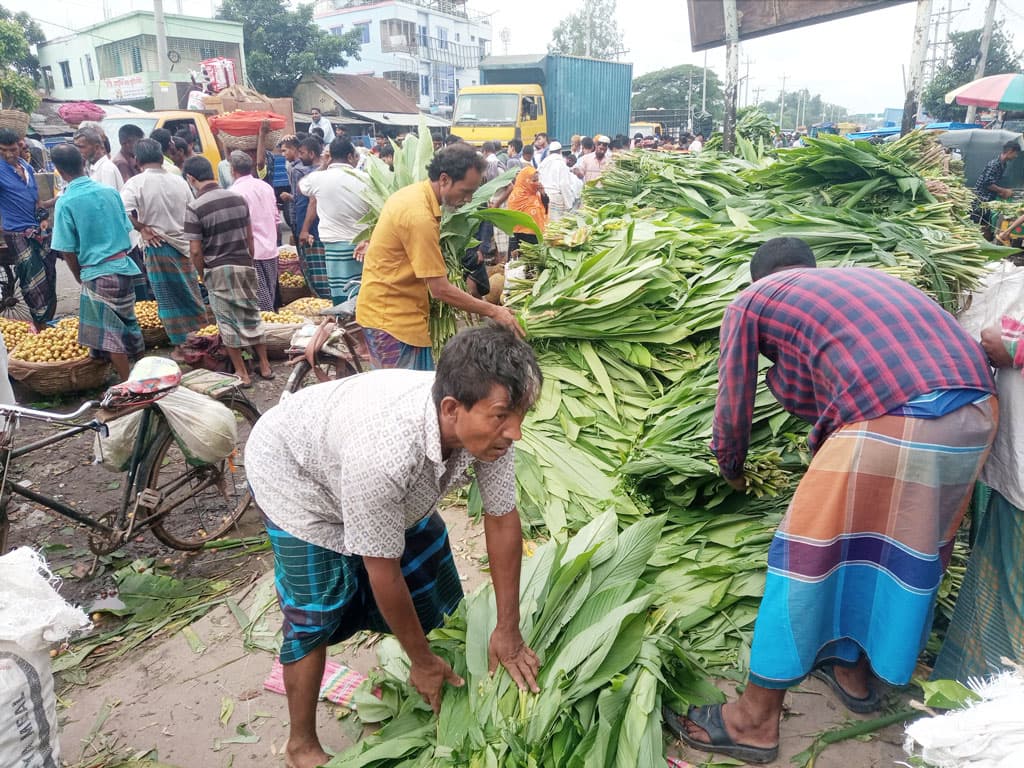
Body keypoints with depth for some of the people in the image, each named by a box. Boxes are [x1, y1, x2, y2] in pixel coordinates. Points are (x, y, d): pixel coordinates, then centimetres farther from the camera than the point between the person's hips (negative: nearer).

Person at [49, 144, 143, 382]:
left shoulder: (65, 203, -11)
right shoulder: (110, 192, 1)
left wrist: (81, 279, 8)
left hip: (97, 273, -5)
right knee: (127, 324, 18)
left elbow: (68, 251, -7)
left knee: (110, 335, 3)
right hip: (124, 266, 5)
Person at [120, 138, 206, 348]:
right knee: (191, 295, 14)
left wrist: (142, 228, -9)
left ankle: (182, 344, 11)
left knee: (169, 300, 6)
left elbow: (122, 211, -23)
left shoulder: (136, 183, -9)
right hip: (182, 245, 3)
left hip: (156, 247, -3)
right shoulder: (179, 181, 3)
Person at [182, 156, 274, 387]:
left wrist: (203, 275, 3)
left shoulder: (195, 207, -13)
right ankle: (264, 365, 22)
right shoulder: (238, 198, 1)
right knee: (251, 315, 16)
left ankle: (242, 373, 12)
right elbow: (250, 236, 8)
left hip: (217, 270, -4)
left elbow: (196, 251, -13)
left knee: (228, 321, 7)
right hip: (245, 266, 4)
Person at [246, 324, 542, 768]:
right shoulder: (384, 454, -46)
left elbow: (502, 518, -16)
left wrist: (508, 630, -10)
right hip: (292, 471, -6)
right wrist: (422, 660, -16)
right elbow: (383, 571, -32)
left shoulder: (487, 423, -29)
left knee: (429, 570, 8)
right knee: (316, 613, -5)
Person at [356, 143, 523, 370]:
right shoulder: (420, 217, -25)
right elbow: (440, 290, -23)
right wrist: (493, 311, -17)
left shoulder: (413, 193, 6)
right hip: (393, 319, -10)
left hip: (385, 312, 10)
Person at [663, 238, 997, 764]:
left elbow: (732, 409, 18)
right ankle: (853, 670, 44)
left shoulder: (750, 301, 14)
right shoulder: (863, 278, 32)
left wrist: (732, 472, 37)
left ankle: (755, 721, 18)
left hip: (892, 419, -7)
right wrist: (825, 448, 51)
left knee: (806, 555, 5)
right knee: (911, 548, 23)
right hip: (977, 409, 8)